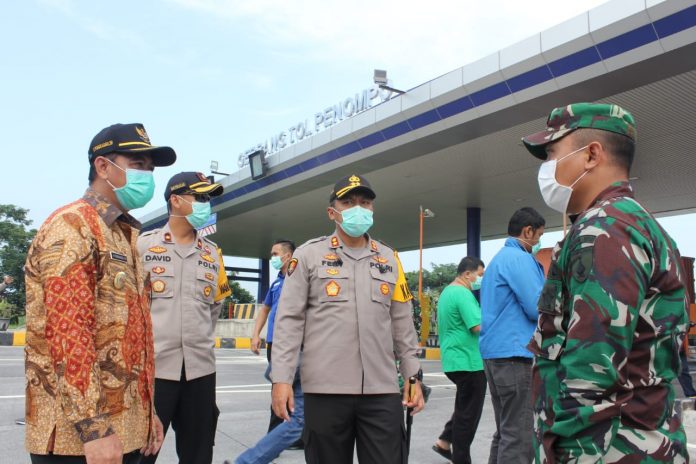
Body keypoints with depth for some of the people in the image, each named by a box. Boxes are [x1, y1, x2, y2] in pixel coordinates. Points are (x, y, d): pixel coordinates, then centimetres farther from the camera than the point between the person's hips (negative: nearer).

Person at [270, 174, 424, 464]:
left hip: (382, 389, 3)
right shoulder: (309, 255, 3)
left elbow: (402, 324, 16)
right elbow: (289, 320, -1)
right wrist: (282, 378, -8)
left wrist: (413, 376, 12)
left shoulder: (389, 259, 13)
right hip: (325, 389, -2)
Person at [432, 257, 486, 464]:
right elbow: (479, 326, -24)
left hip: (453, 359, 10)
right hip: (468, 361, -10)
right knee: (468, 413, 1)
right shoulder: (463, 294, -18)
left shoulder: (447, 292, 14)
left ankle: (444, 442, 26)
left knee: (464, 408, 23)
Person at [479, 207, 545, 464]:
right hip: (515, 354, -10)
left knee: (505, 432, 15)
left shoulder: (499, 258, 20)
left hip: (495, 352, 10)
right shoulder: (519, 258, -11)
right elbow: (539, 309, -16)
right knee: (519, 436, -7)